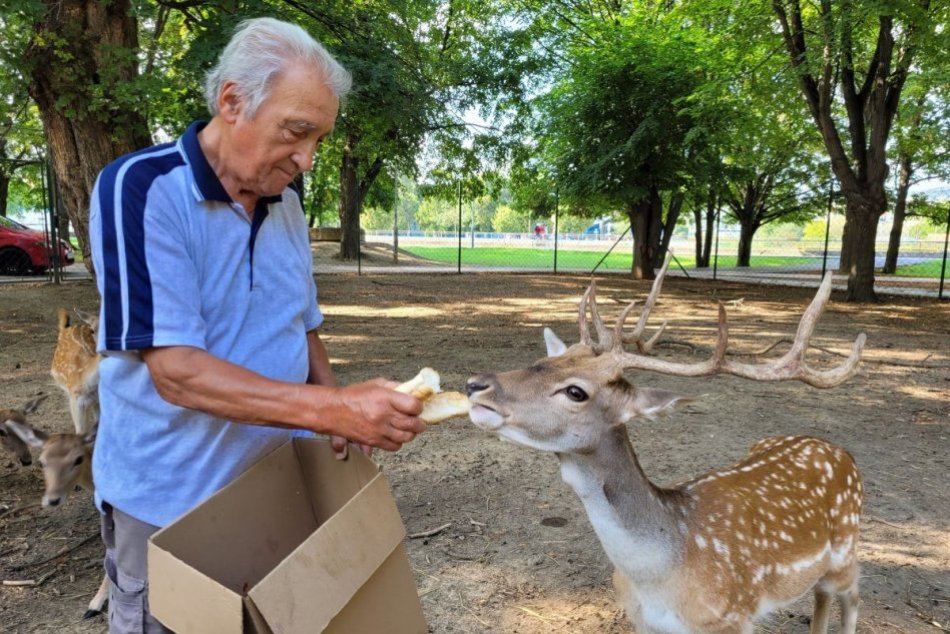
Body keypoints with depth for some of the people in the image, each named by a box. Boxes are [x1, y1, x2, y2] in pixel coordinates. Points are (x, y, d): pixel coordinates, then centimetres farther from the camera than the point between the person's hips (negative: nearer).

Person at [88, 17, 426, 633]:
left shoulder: (286, 202, 1)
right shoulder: (140, 188, -18)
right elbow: (176, 372, -26)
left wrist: (334, 397, -6)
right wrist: (334, 409, -34)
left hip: (275, 484, 6)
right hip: (167, 504, -5)